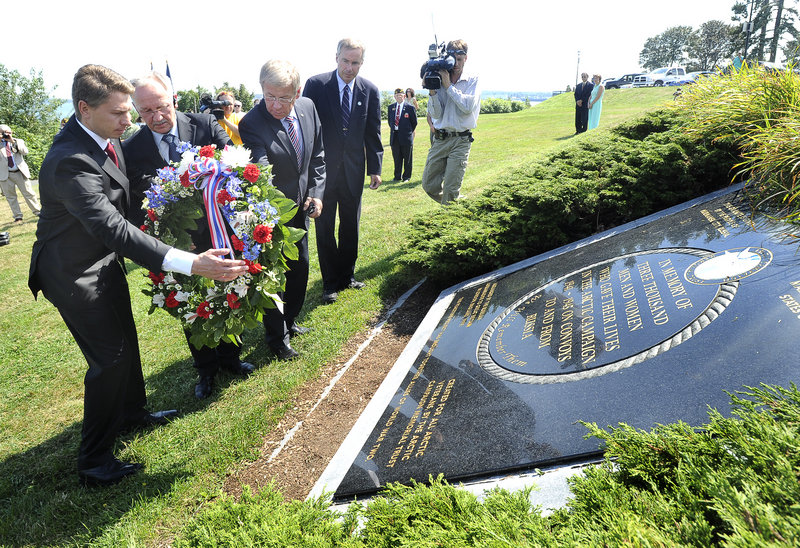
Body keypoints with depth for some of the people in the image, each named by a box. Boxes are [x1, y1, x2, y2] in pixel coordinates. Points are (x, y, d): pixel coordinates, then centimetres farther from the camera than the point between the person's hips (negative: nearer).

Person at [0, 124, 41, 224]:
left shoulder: (18, 142, 8)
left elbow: (25, 151, -8)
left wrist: (13, 142, -15)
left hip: (20, 173, -1)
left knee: (29, 193, 0)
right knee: (10, 197, 4)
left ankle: (38, 212, 7)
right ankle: (17, 217, 9)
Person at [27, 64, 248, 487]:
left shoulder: (105, 135, -4)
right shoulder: (71, 162, -33)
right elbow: (112, 228, -42)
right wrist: (190, 263, -50)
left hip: (104, 262, 9)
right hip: (76, 273, -9)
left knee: (126, 340, 21)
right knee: (110, 358, -5)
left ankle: (132, 412, 44)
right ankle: (94, 463, 12)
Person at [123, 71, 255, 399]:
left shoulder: (206, 125, -10)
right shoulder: (130, 150, -9)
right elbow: (133, 207, -5)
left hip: (219, 236, 1)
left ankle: (229, 356, 42)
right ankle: (206, 369, 37)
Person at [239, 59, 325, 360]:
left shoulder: (308, 108, -6)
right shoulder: (251, 124, -25)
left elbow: (317, 155, 6)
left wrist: (316, 192, -2)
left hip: (300, 209, 6)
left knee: (300, 268, 20)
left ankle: (290, 321, 43)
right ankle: (277, 337, 27)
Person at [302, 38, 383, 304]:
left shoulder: (370, 90, 1)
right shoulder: (316, 85, -7)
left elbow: (373, 132, 6)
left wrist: (375, 168, 4)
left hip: (353, 170, 3)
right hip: (323, 169, -2)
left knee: (351, 225, 12)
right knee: (324, 227, 5)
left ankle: (347, 275, 28)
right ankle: (330, 282, 18)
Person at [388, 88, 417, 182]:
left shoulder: (410, 108, -4)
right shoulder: (391, 107, 9)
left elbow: (414, 122, 4)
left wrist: (409, 132, 7)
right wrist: (393, 129, 15)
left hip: (406, 136, -4)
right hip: (394, 136, 4)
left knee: (407, 159, 4)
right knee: (396, 158, 10)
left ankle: (406, 177, 13)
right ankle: (397, 176, 19)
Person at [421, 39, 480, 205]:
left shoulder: (473, 81, 3)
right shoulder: (440, 80, 8)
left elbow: (468, 106, -15)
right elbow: (436, 114, 1)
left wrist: (449, 86, -12)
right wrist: (432, 90, -12)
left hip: (461, 140, -3)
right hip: (439, 139, 4)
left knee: (450, 190, -8)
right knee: (429, 185, 5)